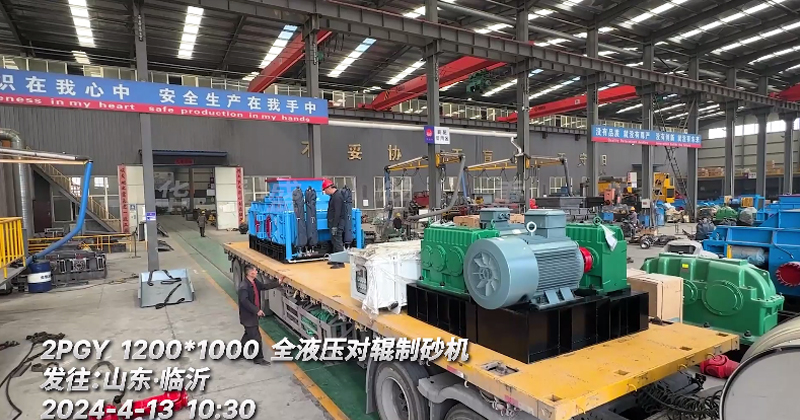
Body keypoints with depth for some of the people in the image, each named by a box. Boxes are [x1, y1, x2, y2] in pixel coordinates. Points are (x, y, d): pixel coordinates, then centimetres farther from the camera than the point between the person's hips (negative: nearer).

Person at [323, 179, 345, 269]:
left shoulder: (337, 197, -16)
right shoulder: (334, 196, 16)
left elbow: (337, 213, -22)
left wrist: (334, 226, -23)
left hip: (337, 224, -11)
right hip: (334, 224, 11)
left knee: (338, 243, -7)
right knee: (335, 242, 18)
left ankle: (340, 263, -4)